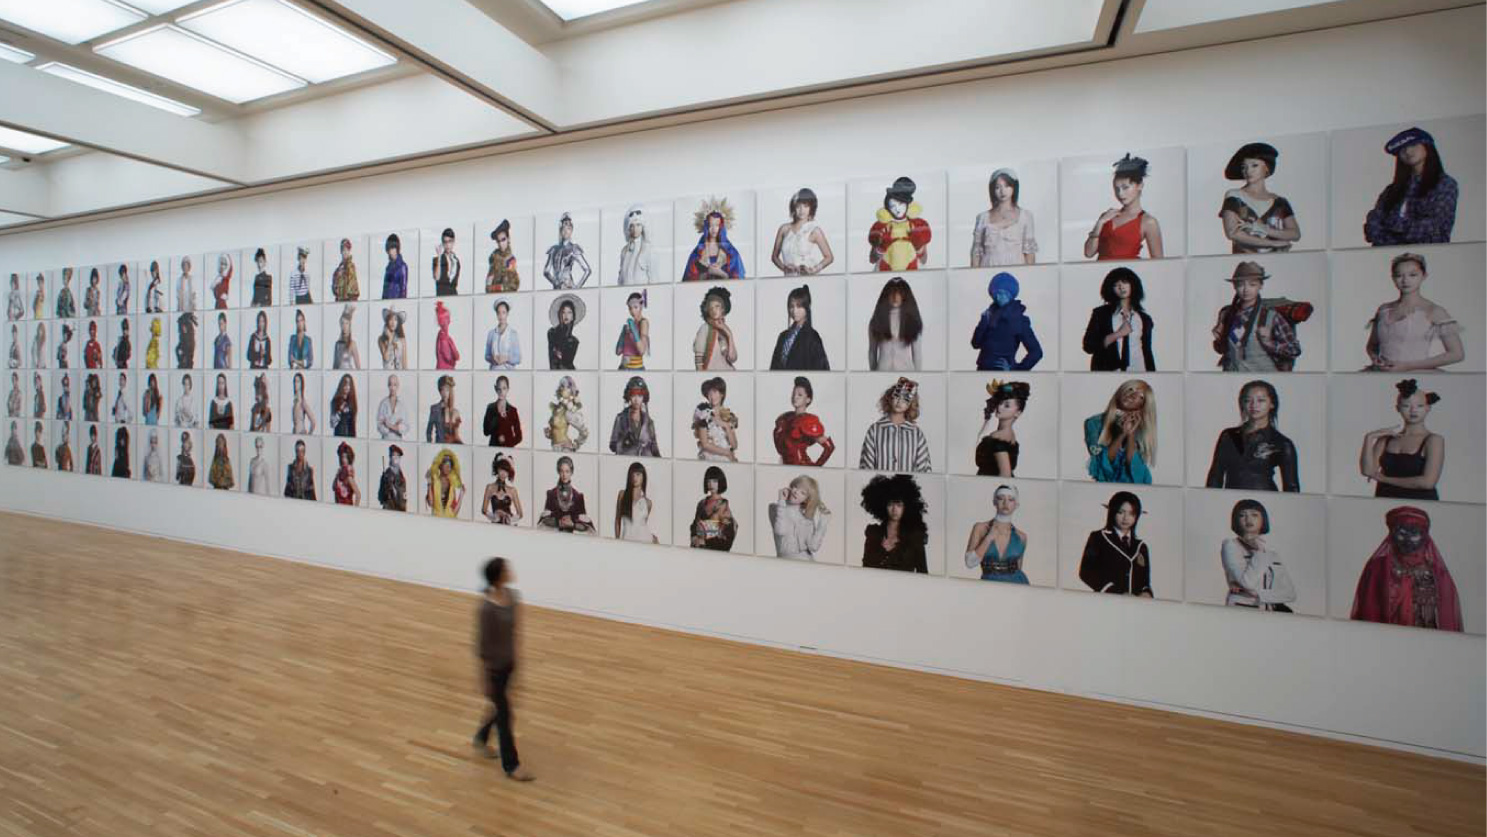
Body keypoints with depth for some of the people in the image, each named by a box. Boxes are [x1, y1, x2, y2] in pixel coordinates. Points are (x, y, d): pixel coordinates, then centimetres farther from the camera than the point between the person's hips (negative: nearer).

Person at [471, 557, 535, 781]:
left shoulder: (511, 596, -7)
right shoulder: (488, 608, -30)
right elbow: (483, 643, -21)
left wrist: (514, 658, 15)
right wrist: (487, 677, -13)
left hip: (508, 660, 7)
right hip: (494, 665, -7)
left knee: (500, 706, 26)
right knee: (504, 714, 8)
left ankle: (481, 737, 54)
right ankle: (511, 765, 26)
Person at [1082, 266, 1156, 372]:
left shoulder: (1144, 318, 15)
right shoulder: (1100, 313, 7)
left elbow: (1147, 351, 15)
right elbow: (1088, 346, -2)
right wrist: (1118, 334, -6)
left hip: (1138, 369, 2)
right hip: (1108, 370, -2)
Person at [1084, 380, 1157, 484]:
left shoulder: (1140, 430, 4)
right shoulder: (1094, 423, -2)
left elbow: (1136, 468, -6)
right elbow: (1101, 462, -9)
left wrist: (1131, 435, -13)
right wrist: (1122, 434, -16)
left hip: (1133, 486, 2)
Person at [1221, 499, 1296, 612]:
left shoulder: (1273, 555, 16)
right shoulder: (1230, 546, 1)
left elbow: (1291, 594, 6)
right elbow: (1247, 582, -12)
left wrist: (1259, 594, -10)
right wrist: (1259, 551, -3)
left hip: (1272, 613, 3)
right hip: (1241, 612, -3)